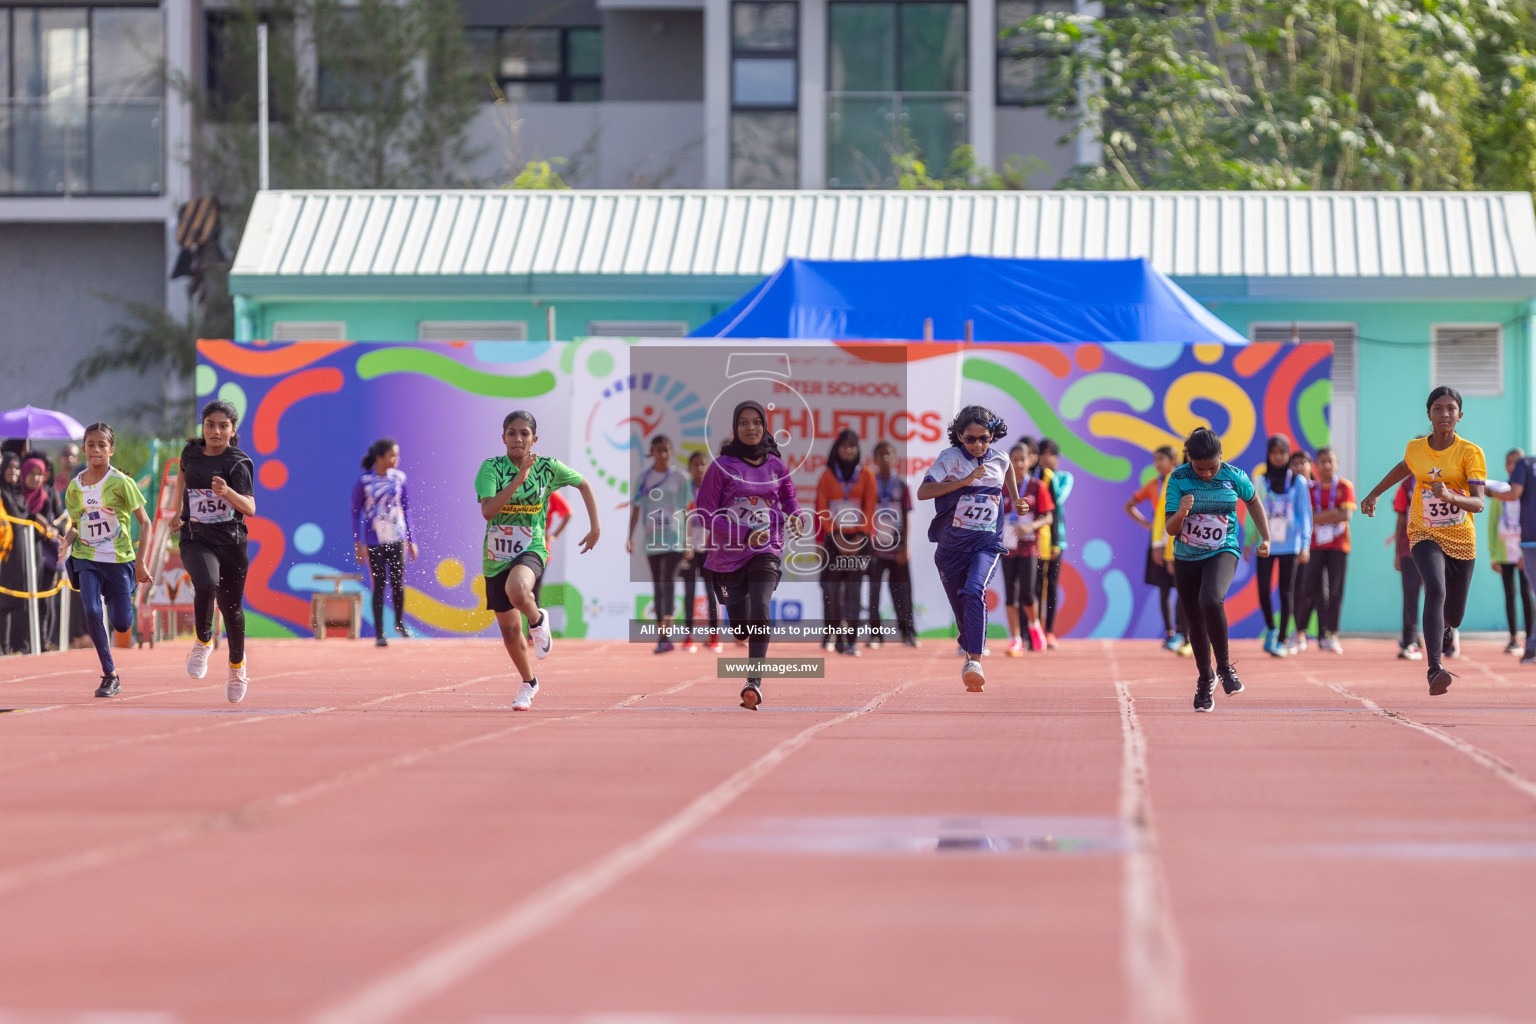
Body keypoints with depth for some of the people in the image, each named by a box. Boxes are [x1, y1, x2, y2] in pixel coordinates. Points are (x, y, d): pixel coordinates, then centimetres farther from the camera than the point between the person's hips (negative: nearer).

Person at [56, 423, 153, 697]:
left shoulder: (121, 482, -9)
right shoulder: (75, 487, 3)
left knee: (121, 625, -3)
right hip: (86, 559, 2)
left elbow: (144, 523, -5)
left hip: (119, 560, -2)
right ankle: (110, 676, -8)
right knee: (91, 611, -20)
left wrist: (140, 563, -10)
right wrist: (66, 542, -9)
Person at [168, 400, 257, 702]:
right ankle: (203, 642, -5)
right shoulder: (192, 452, 4)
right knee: (206, 584, -30)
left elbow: (250, 508, -20)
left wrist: (227, 492, -38)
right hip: (196, 540, 1)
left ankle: (237, 667, 35)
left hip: (231, 541, -1)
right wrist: (178, 512, 29)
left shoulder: (238, 463, -8)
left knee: (231, 607, 9)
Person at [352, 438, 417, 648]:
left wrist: (411, 540, 9)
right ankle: (379, 633, 8)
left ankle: (400, 623, 26)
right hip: (375, 542, -3)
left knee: (398, 583, 3)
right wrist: (358, 544, -7)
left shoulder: (399, 478, 2)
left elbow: (406, 509, 10)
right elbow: (356, 513, -3)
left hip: (397, 540, 3)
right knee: (379, 586, 1)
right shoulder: (364, 481, -8)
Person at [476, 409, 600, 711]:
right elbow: (487, 511, -22)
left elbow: (583, 484, 13)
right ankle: (528, 682, 36)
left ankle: (538, 620, -3)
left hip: (531, 550, -2)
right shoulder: (491, 468, -8)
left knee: (516, 589, -38)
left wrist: (595, 528, 9)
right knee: (509, 629, 10)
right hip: (497, 555, 2)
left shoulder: (549, 468, -4)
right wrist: (519, 479, -28)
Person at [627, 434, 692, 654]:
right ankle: (661, 632, 18)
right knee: (657, 586, 9)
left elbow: (687, 510, 2)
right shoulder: (643, 477, 6)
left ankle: (666, 635, -23)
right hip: (652, 538, 3)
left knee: (668, 583, -15)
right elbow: (636, 508, 9)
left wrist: (689, 541, -1)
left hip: (675, 539, -3)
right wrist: (630, 536, 1)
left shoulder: (680, 478, 1)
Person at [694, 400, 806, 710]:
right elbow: (706, 512, -6)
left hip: (766, 551, 0)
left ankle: (754, 682, -28)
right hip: (729, 554, 0)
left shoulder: (775, 466, 5)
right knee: (740, 624, 3)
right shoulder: (722, 466, -3)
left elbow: (789, 496, 23)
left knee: (760, 612, -21)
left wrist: (795, 516, -1)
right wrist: (743, 535, -16)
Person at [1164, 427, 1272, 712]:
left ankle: (1224, 666, -12)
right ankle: (1205, 679, 33)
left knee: (1211, 601, -30)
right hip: (1186, 557, 2)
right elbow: (1171, 529, -13)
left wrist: (1265, 538, 14)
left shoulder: (1234, 476, -11)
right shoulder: (1178, 479, -12)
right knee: (1195, 622, 10)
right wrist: (1181, 513, -35)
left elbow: (1253, 501, 12)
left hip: (1223, 552, -2)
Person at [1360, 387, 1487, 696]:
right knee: (1435, 590, -29)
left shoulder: (1471, 453, -12)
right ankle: (1434, 670, -38)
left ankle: (1448, 631, 54)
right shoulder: (1415, 449, -3)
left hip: (1461, 540, 0)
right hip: (1425, 535, 0)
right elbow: (1404, 468, 22)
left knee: (1454, 614, 12)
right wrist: (1374, 494, 31)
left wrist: (1450, 496, -39)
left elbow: (1478, 503, -20)